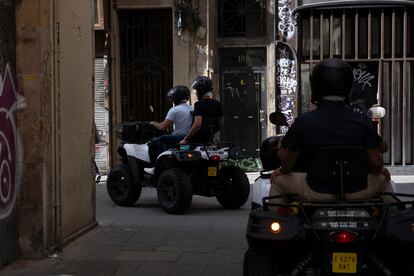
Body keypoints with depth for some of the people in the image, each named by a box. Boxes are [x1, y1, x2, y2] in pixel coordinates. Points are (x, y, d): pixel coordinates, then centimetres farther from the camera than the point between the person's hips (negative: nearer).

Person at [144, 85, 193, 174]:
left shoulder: (174, 110, -13)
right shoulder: (191, 109, 9)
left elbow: (162, 128, -15)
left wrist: (154, 123, 6)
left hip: (177, 139, -8)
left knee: (152, 145, 4)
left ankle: (154, 168, 7)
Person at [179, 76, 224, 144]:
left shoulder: (199, 104, -14)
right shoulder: (217, 104, 10)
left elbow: (197, 124, -25)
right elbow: (221, 123, 18)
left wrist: (185, 139, -18)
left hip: (197, 141, -8)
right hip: (209, 141, 8)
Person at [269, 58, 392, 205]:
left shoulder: (304, 121, -12)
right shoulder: (361, 122, -8)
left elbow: (286, 159, -4)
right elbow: (376, 162, -5)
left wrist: (283, 170, 19)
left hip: (317, 194, -2)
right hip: (357, 194, 2)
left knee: (278, 180, 22)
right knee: (383, 178, 32)